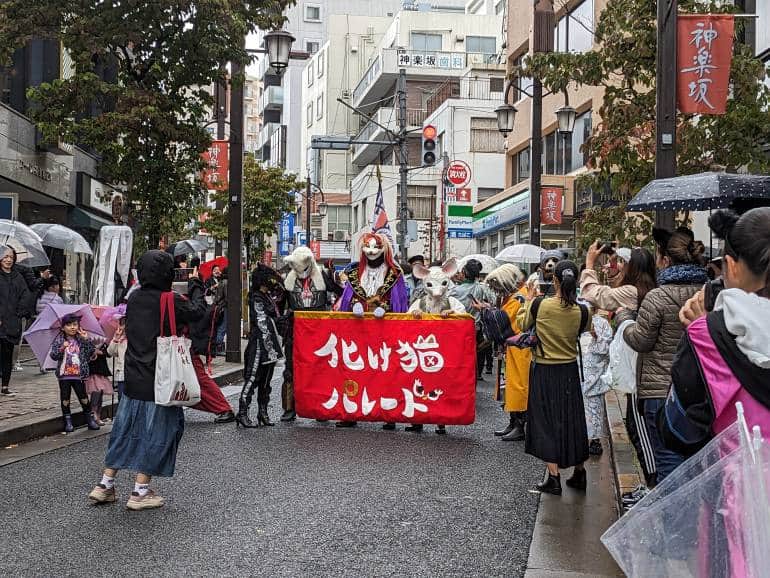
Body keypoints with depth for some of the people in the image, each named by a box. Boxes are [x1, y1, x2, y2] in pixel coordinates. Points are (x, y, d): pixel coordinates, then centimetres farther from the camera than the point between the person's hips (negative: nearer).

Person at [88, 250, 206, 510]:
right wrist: (195, 284, 10)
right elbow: (198, 311, -5)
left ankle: (105, 485, 20)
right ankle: (140, 491, 8)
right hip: (159, 381, -7)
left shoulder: (135, 297, 4)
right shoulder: (170, 300, -16)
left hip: (133, 378, 7)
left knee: (125, 429, 15)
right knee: (157, 431, 4)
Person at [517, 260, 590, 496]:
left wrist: (529, 301, 15)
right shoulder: (581, 311, -10)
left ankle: (554, 478, 2)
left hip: (544, 371, -2)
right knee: (572, 419, 15)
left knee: (547, 421, 5)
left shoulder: (540, 304, -16)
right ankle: (579, 474, 24)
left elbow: (523, 325, 2)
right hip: (570, 370, 3)